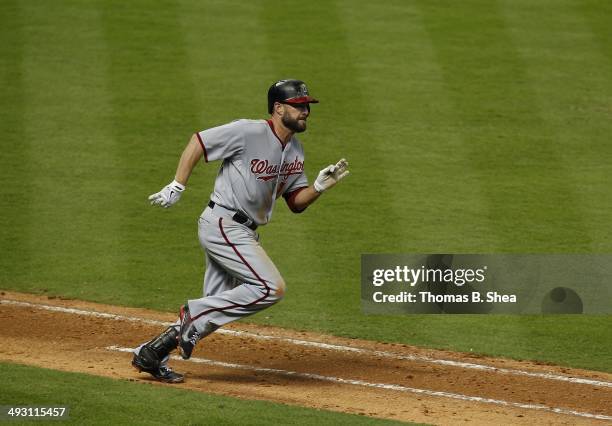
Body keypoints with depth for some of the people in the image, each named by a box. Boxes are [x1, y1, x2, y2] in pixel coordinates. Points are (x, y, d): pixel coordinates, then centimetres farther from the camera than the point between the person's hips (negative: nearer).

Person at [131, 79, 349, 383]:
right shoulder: (248, 133, -14)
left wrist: (321, 186, -5)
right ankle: (197, 313, -10)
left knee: (218, 306, 7)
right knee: (271, 288, -19)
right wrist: (176, 187, -11)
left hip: (243, 232, 9)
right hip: (222, 224, -9)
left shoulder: (295, 151, 11)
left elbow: (297, 202, 14)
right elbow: (199, 142, -9)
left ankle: (151, 353, 14)